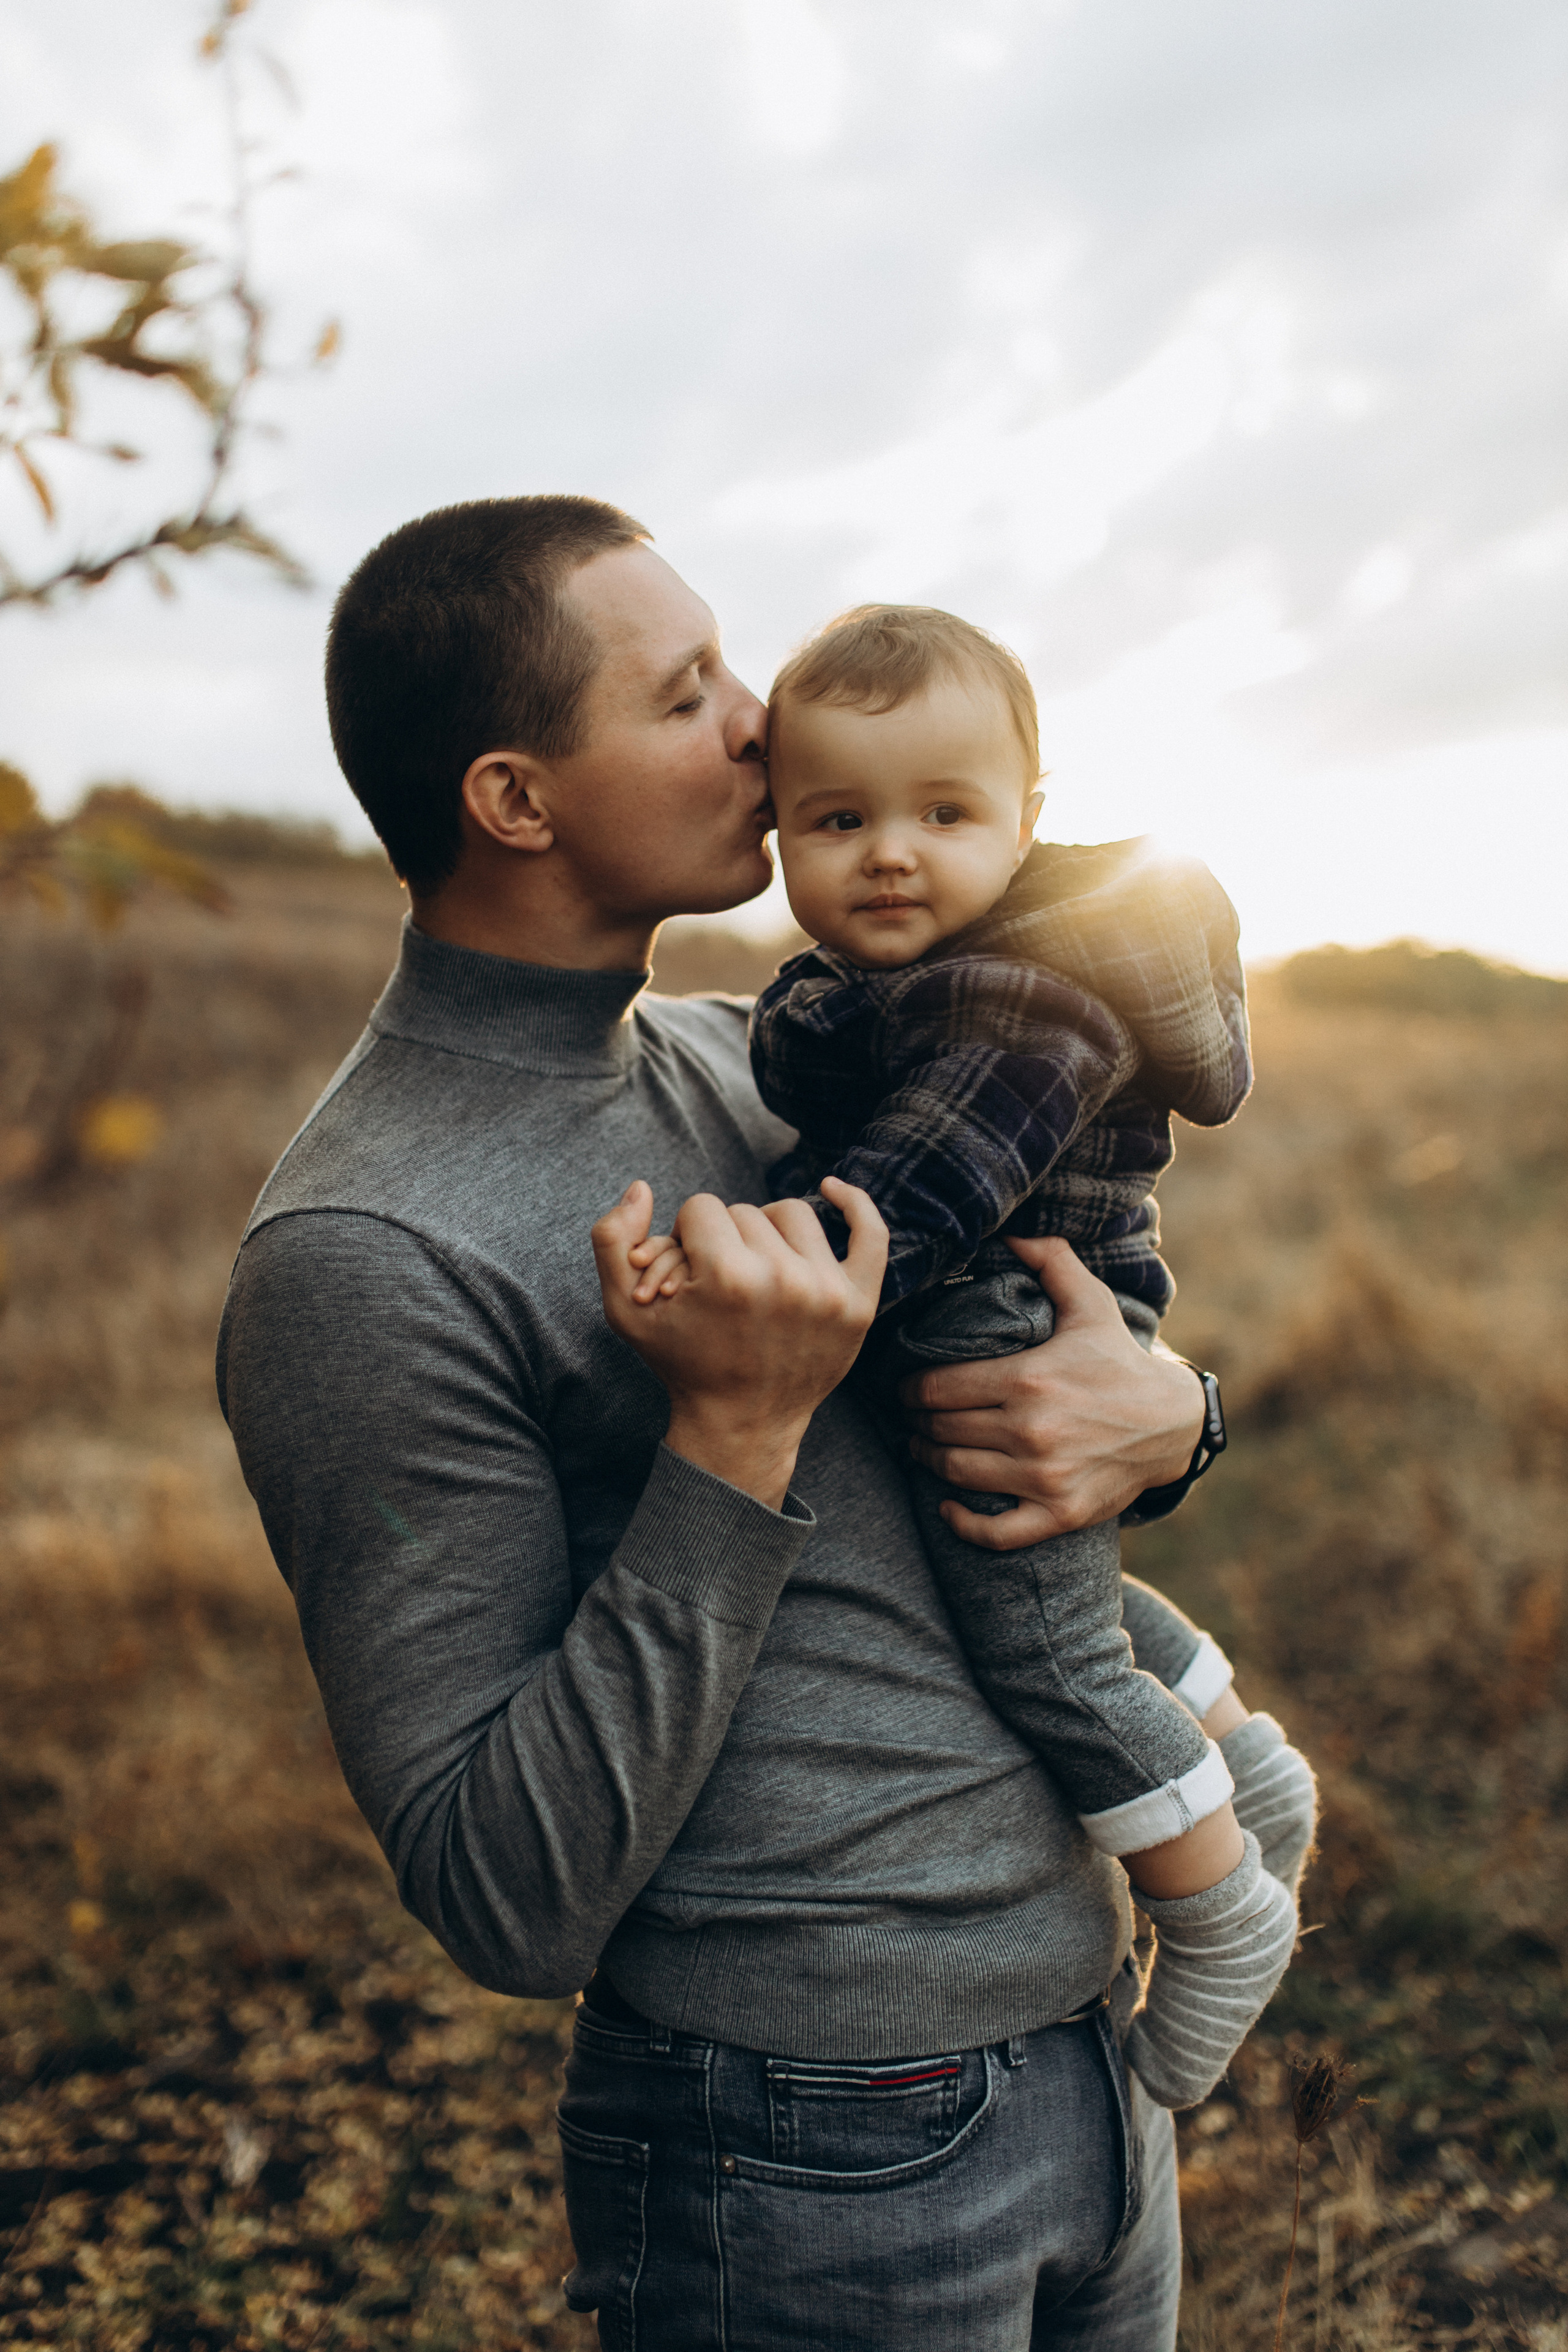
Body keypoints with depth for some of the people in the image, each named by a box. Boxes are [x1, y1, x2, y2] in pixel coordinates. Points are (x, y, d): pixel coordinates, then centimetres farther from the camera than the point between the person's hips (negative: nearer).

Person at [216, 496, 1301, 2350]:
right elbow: (507, 1903, -20)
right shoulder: (356, 1258, -20)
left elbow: (1074, 1307, 14)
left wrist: (1161, 1412, -10)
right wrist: (735, 1441, -27)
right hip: (809, 2173, -7)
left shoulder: (737, 1061, 4)